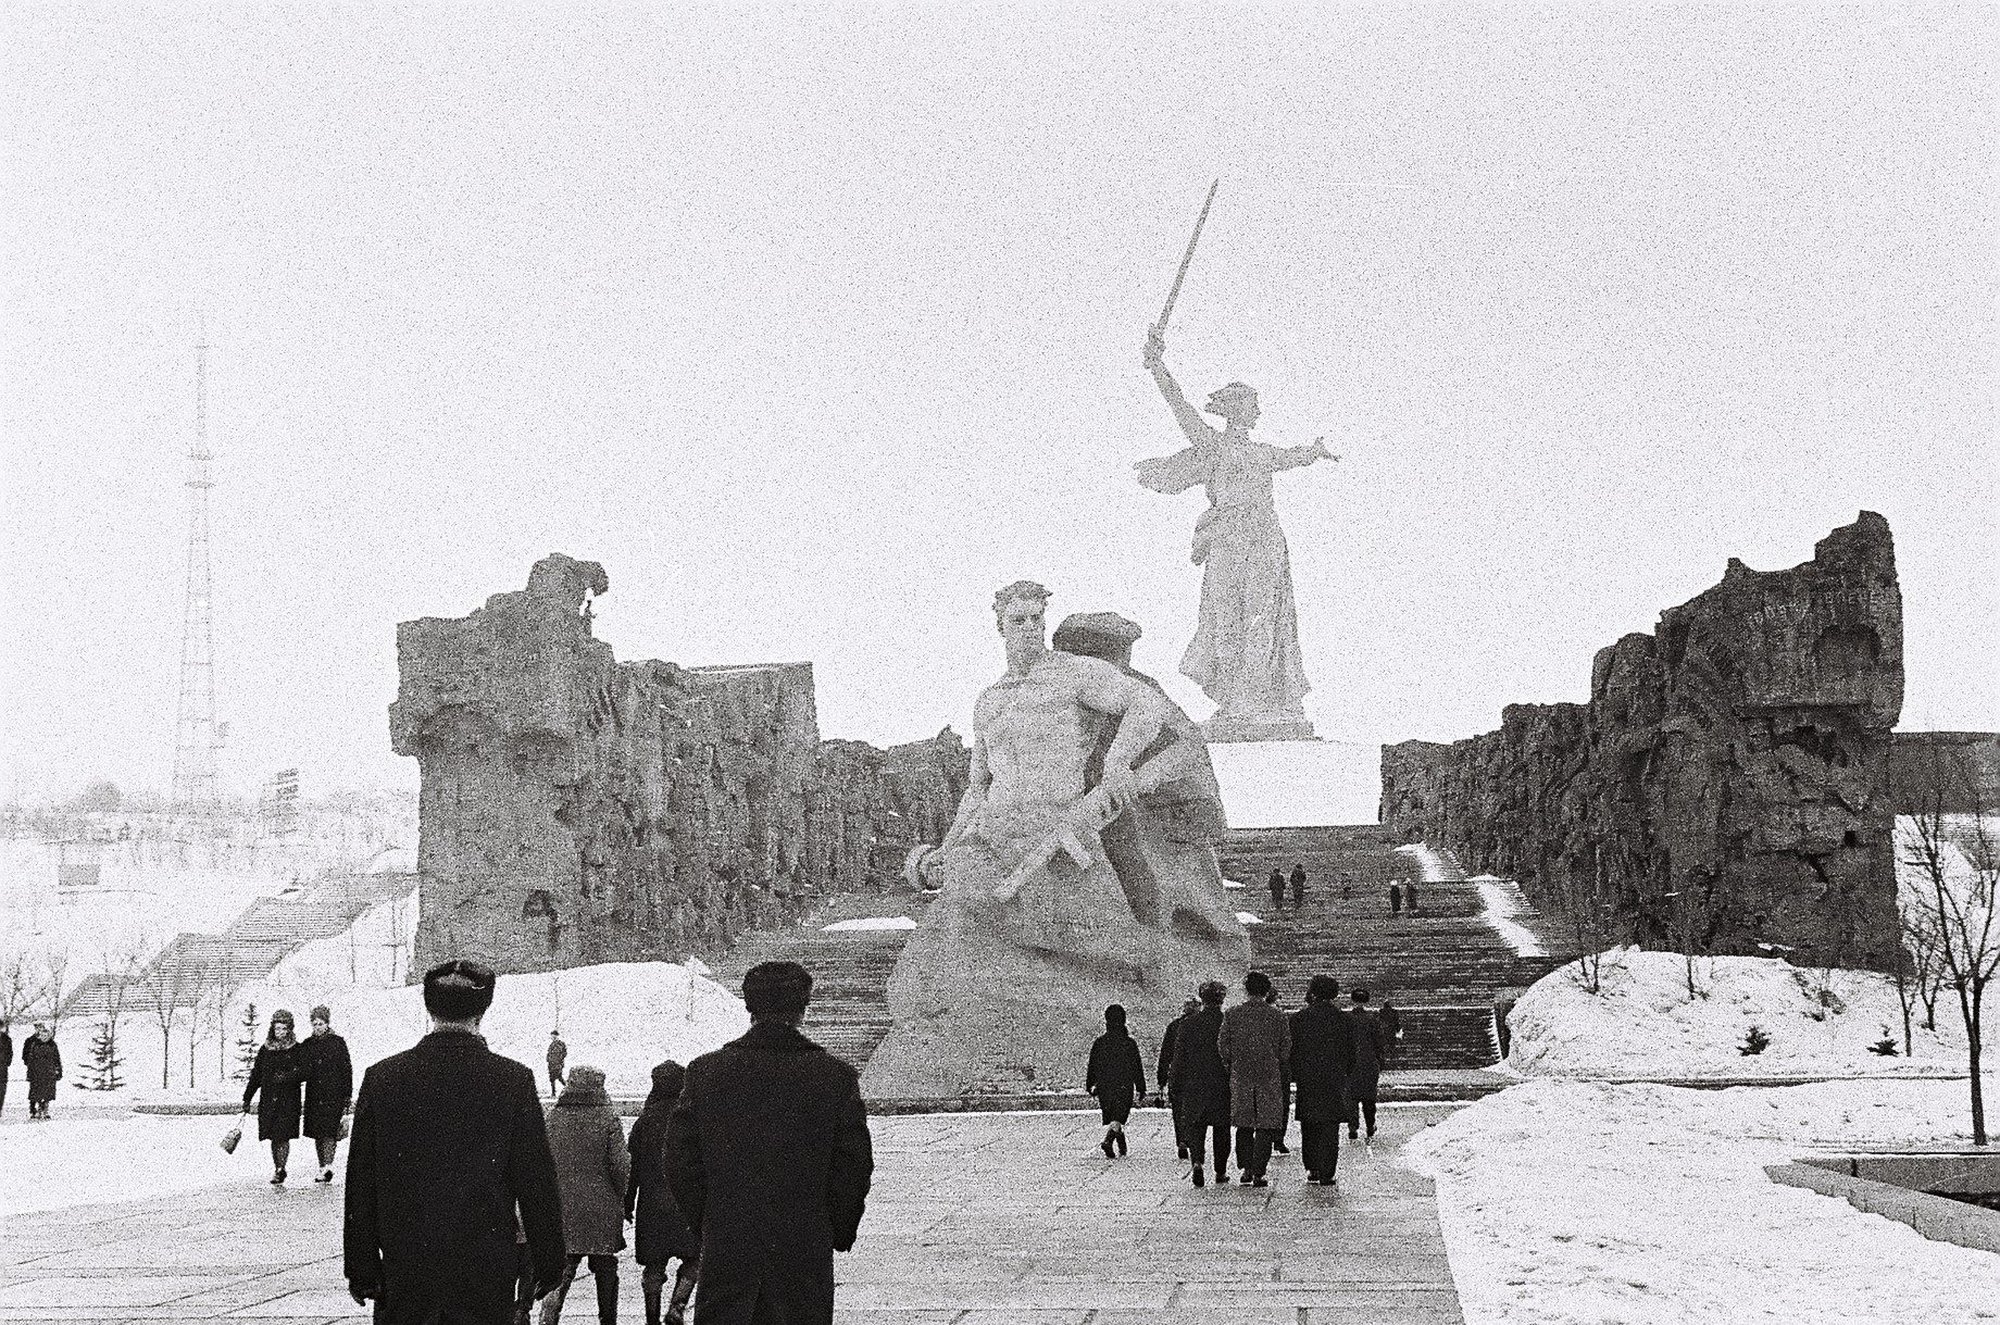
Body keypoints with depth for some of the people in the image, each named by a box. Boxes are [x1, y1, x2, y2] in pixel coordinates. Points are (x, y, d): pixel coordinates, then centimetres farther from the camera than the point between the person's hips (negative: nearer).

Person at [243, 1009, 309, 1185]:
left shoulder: (298, 1049, 1)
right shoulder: (265, 1050, 11)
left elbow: (306, 1071, -7)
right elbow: (256, 1075, 14)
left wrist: (288, 1077, -21)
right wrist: (247, 1099, 13)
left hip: (289, 1099, -4)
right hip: (268, 1099, 4)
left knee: (283, 1135, -11)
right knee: (273, 1137, 5)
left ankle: (280, 1170, -10)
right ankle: (277, 1169, 16)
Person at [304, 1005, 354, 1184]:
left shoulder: (338, 1042, 2)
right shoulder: (308, 1044, 12)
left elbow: (347, 1069, 1)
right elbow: (303, 1070, 17)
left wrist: (347, 1095, -3)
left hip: (334, 1094, -4)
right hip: (314, 1094, 4)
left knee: (329, 1130, -15)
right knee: (317, 1132, 4)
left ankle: (328, 1165, -21)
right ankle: (323, 1167, 11)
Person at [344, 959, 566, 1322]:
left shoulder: (382, 1078, -2)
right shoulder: (514, 1081, -7)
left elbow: (361, 1185, 2)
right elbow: (537, 1184, -3)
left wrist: (362, 1270, 10)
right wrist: (549, 1264, 7)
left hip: (403, 1274, 1)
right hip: (487, 1277, -1)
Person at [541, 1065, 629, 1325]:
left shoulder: (552, 1118, 2)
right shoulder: (607, 1119, -7)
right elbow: (621, 1164, -9)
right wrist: (619, 1197, 6)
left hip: (561, 1208, 2)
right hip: (602, 1209, -2)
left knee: (559, 1273, 4)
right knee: (605, 1270, 13)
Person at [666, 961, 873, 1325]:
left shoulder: (705, 1071, -2)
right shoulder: (835, 1076, -4)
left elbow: (681, 1161, 2)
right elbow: (855, 1165, -2)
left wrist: (703, 1223, 12)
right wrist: (840, 1231, 11)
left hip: (726, 1247, 1)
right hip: (807, 1249, -1)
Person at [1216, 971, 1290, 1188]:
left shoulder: (1232, 1015, -2)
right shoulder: (1277, 1016, -4)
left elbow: (1222, 1046, -2)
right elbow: (1286, 1049, -1)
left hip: (1240, 1075, 2)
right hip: (1269, 1077, -1)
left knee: (1244, 1124, 16)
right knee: (1265, 1126, 3)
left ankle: (1246, 1168, 14)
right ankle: (1258, 1173, -2)